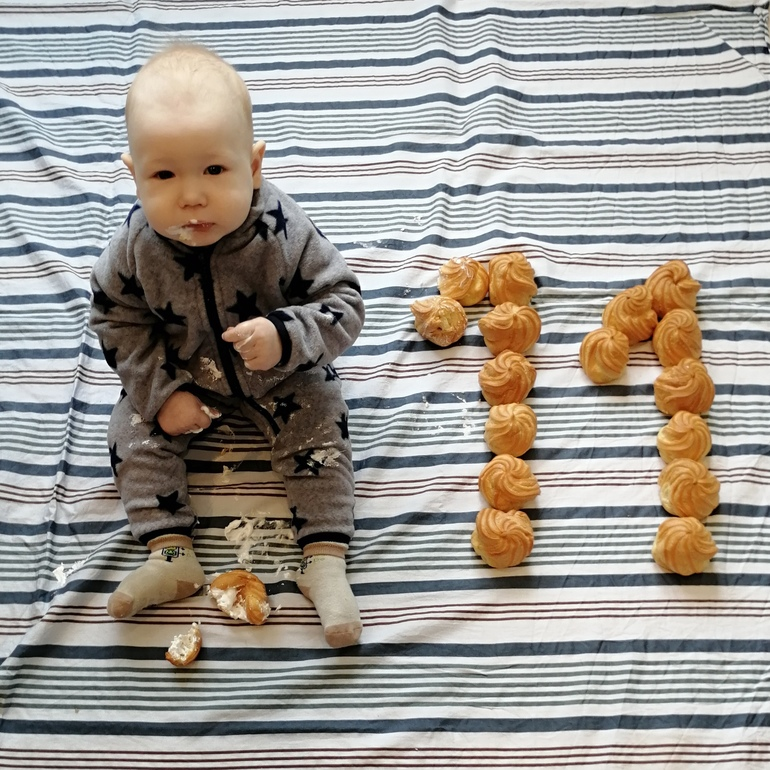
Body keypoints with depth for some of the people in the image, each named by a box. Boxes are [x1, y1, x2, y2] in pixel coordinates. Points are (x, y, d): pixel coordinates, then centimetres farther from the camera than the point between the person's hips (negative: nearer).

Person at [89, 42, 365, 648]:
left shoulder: (282, 232, -33)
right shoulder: (137, 247, -27)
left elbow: (344, 303, -25)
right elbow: (116, 318, -9)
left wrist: (284, 336, -44)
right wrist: (161, 392, -14)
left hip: (285, 375, -2)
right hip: (185, 374, 2)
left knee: (319, 434, -12)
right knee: (135, 434, -5)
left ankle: (325, 563, -1)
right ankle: (172, 556, 2)